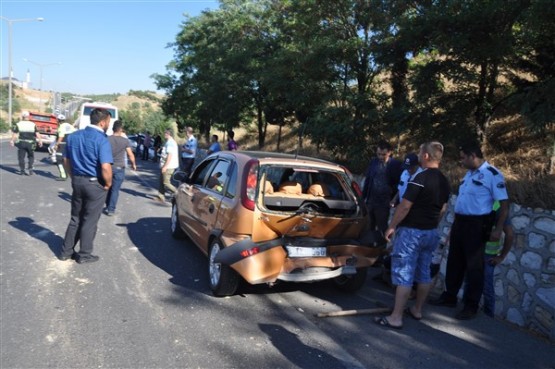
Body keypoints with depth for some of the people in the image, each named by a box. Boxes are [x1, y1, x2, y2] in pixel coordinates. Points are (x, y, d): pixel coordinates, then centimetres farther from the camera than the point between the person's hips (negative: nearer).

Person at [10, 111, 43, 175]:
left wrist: (12, 141, 4)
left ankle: (22, 170, 11)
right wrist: (40, 141, 1)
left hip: (21, 143, -1)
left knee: (21, 157, 8)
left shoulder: (18, 124, 0)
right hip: (30, 143, 1)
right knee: (31, 157, 14)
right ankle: (30, 169, 5)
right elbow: (37, 134, -3)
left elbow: (14, 134, -3)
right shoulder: (33, 124, 2)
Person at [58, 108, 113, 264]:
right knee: (90, 221, 7)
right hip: (95, 184, -6)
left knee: (75, 218, 19)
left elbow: (66, 160, 12)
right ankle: (84, 254, 17)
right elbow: (105, 167, -26)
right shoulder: (101, 140, -18)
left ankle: (66, 251, 26)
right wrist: (108, 184, -10)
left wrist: (74, 176, 19)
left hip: (77, 181, 7)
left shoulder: (73, 136, 6)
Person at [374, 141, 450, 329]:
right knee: (424, 273, 16)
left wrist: (391, 226, -10)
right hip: (431, 232, 8)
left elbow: (405, 206, -19)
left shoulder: (420, 177, -19)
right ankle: (417, 310, 29)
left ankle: (396, 317, -1)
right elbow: (442, 209, 15)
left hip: (411, 231, -8)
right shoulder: (444, 182, 8)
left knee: (403, 274, -5)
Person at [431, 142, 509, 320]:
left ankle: (471, 306, 13)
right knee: (454, 262, 15)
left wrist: (498, 229, -18)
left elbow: (504, 203, -15)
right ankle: (449, 297, 29)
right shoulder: (469, 174, 13)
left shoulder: (492, 174, -13)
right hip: (460, 222, 8)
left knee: (474, 266, 2)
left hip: (477, 225, -8)